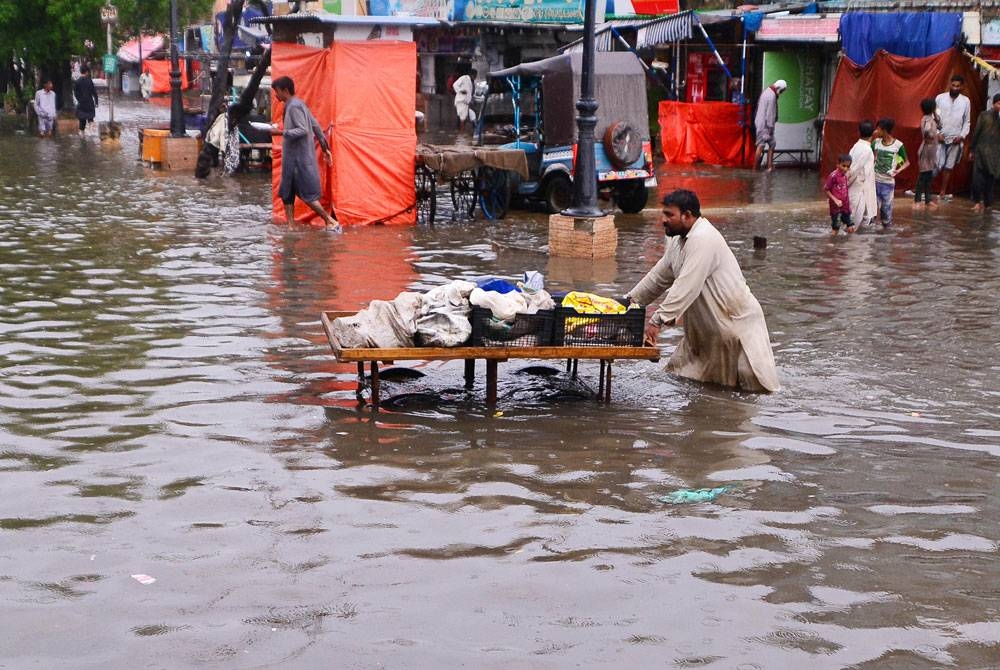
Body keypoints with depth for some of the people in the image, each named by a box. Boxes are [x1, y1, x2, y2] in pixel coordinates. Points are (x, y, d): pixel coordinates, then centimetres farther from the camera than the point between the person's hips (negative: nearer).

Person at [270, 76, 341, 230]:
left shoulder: (294, 106, -14)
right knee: (286, 193, 10)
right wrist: (325, 147, 22)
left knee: (307, 195, -7)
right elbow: (316, 126, 18)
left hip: (300, 158, -10)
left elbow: (303, 130, -24)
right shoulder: (297, 104, 16)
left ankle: (331, 222, -3)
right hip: (293, 158, 10)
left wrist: (280, 132, -22)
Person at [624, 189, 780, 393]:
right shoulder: (679, 240, 8)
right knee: (679, 372, 11)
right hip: (705, 326, 9)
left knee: (755, 383, -6)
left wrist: (657, 320, -36)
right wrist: (630, 300, 7)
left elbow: (686, 286, -32)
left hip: (736, 320, -9)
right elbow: (659, 276, 15)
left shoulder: (702, 239, -25)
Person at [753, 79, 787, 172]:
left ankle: (770, 166, 9)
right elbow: (770, 113, -19)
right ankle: (755, 168, -3)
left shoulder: (766, 91, 14)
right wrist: (770, 126, -16)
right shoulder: (772, 96, -17)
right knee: (761, 146, -6)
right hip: (765, 125, -10)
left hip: (760, 122, 10)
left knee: (772, 144, 12)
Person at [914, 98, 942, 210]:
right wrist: (936, 136, -20)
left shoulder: (930, 118, 10)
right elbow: (927, 132, -37)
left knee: (929, 176, 13)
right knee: (923, 176, -7)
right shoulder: (927, 119, -19)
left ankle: (928, 200, 19)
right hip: (927, 150, -10)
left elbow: (939, 126, 22)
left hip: (931, 150, 10)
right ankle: (917, 200, -3)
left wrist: (936, 115, 10)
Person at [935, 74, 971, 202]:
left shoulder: (965, 101, 2)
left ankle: (943, 192, 17)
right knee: (936, 166, -9)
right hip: (940, 138, -2)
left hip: (955, 139, 2)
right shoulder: (940, 98, -3)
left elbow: (967, 121, 7)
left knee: (948, 167, 9)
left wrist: (962, 136, -6)